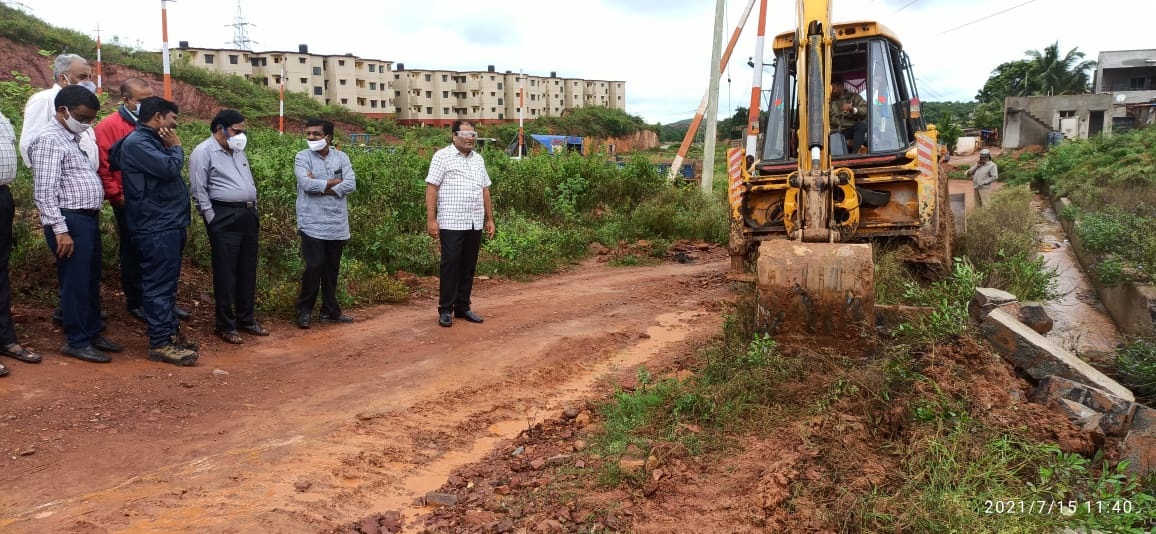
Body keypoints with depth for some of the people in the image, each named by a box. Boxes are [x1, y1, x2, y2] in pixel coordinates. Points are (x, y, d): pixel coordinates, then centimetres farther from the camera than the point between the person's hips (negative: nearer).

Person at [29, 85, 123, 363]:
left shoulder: (74, 139, 17)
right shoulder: (50, 140, -12)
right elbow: (44, 192, -17)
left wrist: (94, 217, 15)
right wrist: (60, 230, -21)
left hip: (88, 219, 9)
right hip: (70, 221, -9)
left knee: (92, 281, 16)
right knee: (75, 283, -1)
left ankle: (93, 333, 27)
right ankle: (77, 342, 8)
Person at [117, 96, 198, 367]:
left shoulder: (152, 141, 19)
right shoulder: (137, 142, -13)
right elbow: (169, 169, -22)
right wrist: (176, 147, -6)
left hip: (168, 224, 10)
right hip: (156, 227, -10)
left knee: (167, 283, 16)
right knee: (159, 284, -8)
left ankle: (171, 331, 25)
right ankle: (160, 343, -4)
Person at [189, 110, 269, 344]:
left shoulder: (238, 152, 18)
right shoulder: (204, 152, -7)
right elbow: (199, 191, -10)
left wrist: (253, 212, 17)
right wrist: (212, 220, -12)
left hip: (248, 216, 8)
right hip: (225, 218, -8)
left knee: (247, 270, 12)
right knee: (226, 272, -2)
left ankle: (246, 318, 23)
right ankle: (225, 325, 6)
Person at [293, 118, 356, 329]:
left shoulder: (341, 157, 7)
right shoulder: (302, 157, 0)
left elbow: (351, 184, -6)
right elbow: (307, 184, -16)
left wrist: (321, 188, -12)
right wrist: (334, 182, -7)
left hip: (337, 224, 3)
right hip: (313, 224, -3)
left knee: (332, 268, 10)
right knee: (314, 267, -6)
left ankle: (330, 311, 20)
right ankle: (304, 311, 6)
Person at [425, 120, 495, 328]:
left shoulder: (478, 159, 15)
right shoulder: (443, 156, -3)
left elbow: (485, 190, 18)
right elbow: (431, 188, -7)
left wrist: (490, 219, 14)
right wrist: (431, 219, -14)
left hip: (475, 224, 6)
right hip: (451, 223, -6)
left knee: (468, 267, 9)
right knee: (450, 265, -3)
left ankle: (462, 307, 19)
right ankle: (445, 310, 6)